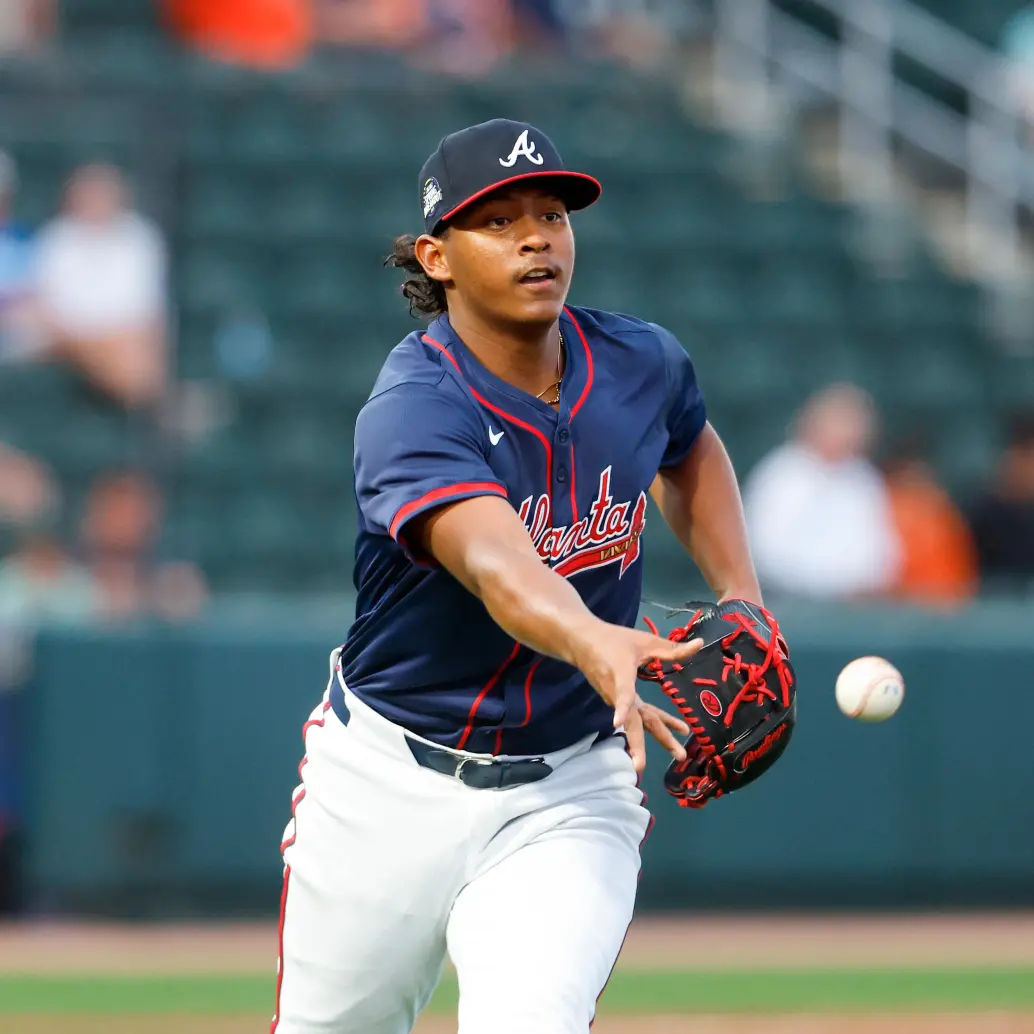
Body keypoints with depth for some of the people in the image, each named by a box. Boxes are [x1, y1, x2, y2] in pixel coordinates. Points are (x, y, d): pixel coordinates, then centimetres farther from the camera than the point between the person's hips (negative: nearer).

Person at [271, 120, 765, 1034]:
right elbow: (493, 560, -43)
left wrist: (743, 605, 7)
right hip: (392, 783, -2)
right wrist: (594, 645, -63)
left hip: (571, 794, 2)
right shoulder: (413, 409, -23)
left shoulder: (641, 365, -5)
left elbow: (689, 451, 21)